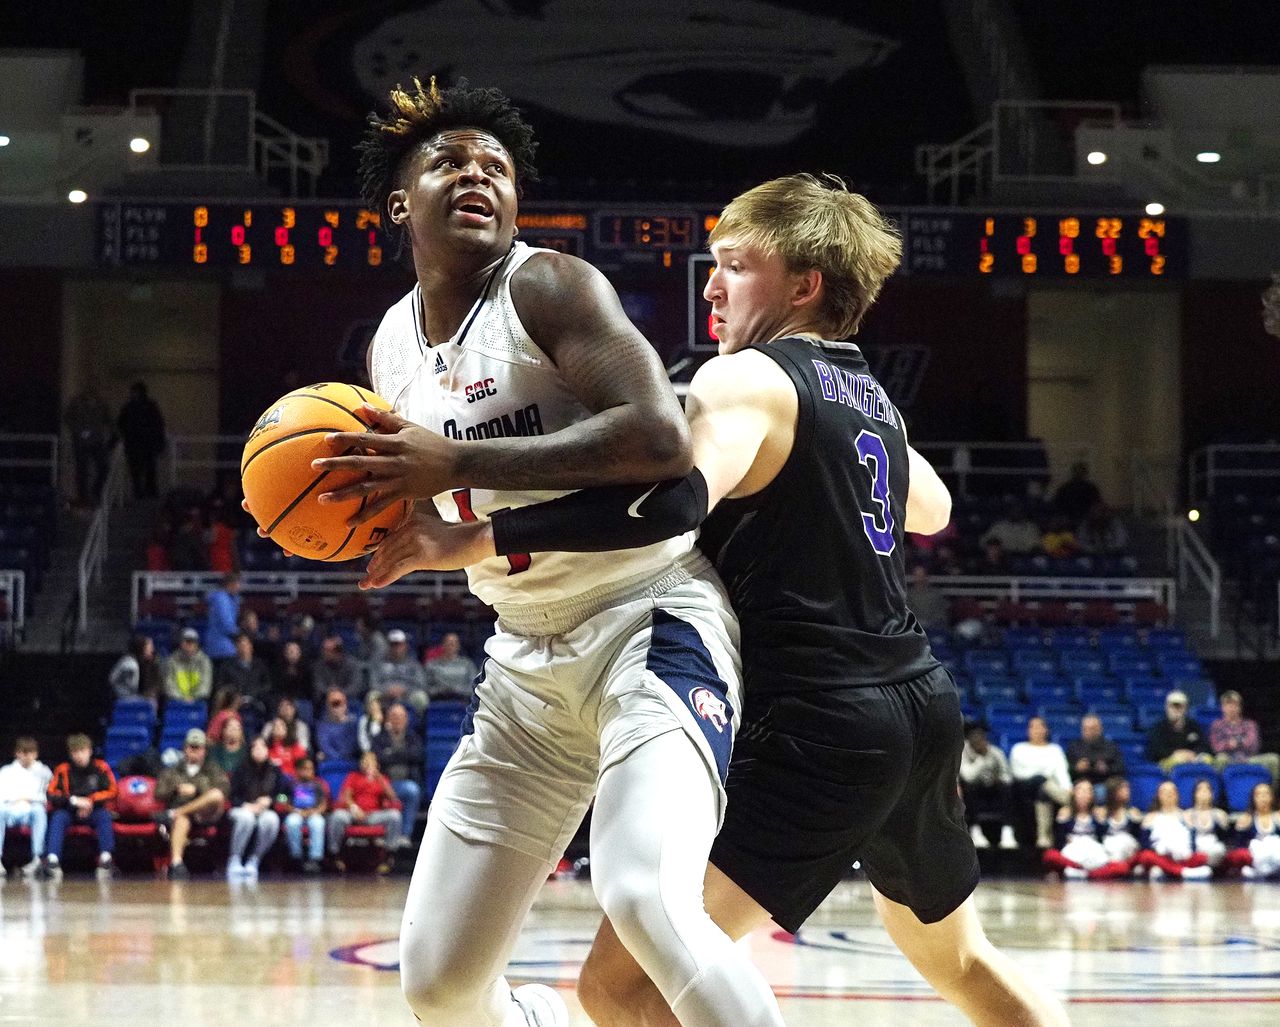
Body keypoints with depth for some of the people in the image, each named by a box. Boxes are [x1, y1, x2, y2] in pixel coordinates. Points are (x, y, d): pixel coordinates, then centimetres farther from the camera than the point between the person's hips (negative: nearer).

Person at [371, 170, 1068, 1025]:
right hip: (921, 703, 9)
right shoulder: (867, 393, 17)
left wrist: (478, 538, -31)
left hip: (820, 727, -9)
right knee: (957, 957, 32)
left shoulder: (748, 381, -8)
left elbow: (672, 500, -30)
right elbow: (932, 509, 39)